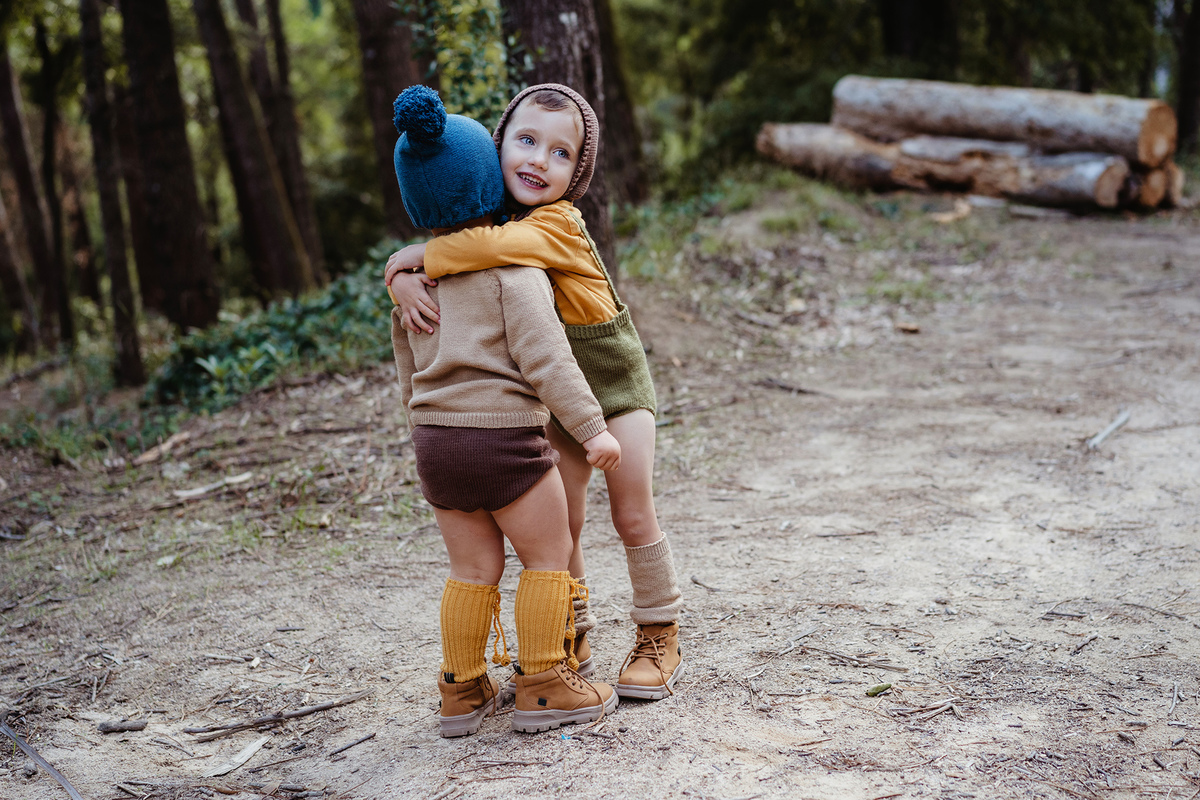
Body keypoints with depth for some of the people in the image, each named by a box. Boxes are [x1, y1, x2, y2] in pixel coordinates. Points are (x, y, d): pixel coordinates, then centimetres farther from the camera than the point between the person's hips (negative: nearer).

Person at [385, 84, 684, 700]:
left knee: (633, 515, 0)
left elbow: (495, 246, -45)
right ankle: (573, 642, 23)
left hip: (615, 381, -5)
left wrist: (423, 255, -33)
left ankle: (660, 639, 17)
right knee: (560, 523, 7)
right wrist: (406, 284, -24)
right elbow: (411, 263, 0)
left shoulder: (559, 222, -26)